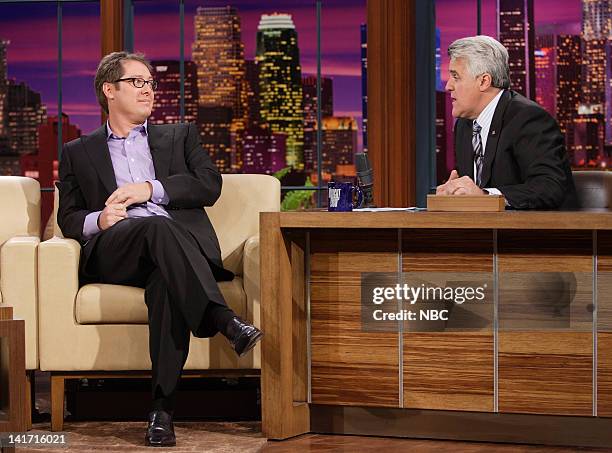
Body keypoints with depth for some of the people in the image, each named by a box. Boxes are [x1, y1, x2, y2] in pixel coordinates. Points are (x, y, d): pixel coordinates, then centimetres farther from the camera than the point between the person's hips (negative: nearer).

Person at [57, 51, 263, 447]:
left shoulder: (180, 136, 28)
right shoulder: (78, 153, 27)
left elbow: (210, 185, 11)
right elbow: (69, 218, 17)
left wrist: (150, 190, -2)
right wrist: (98, 220, -7)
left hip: (179, 243, 1)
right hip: (112, 251, -1)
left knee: (166, 283, -38)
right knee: (158, 227, -38)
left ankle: (163, 408, -47)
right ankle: (227, 323, -52)